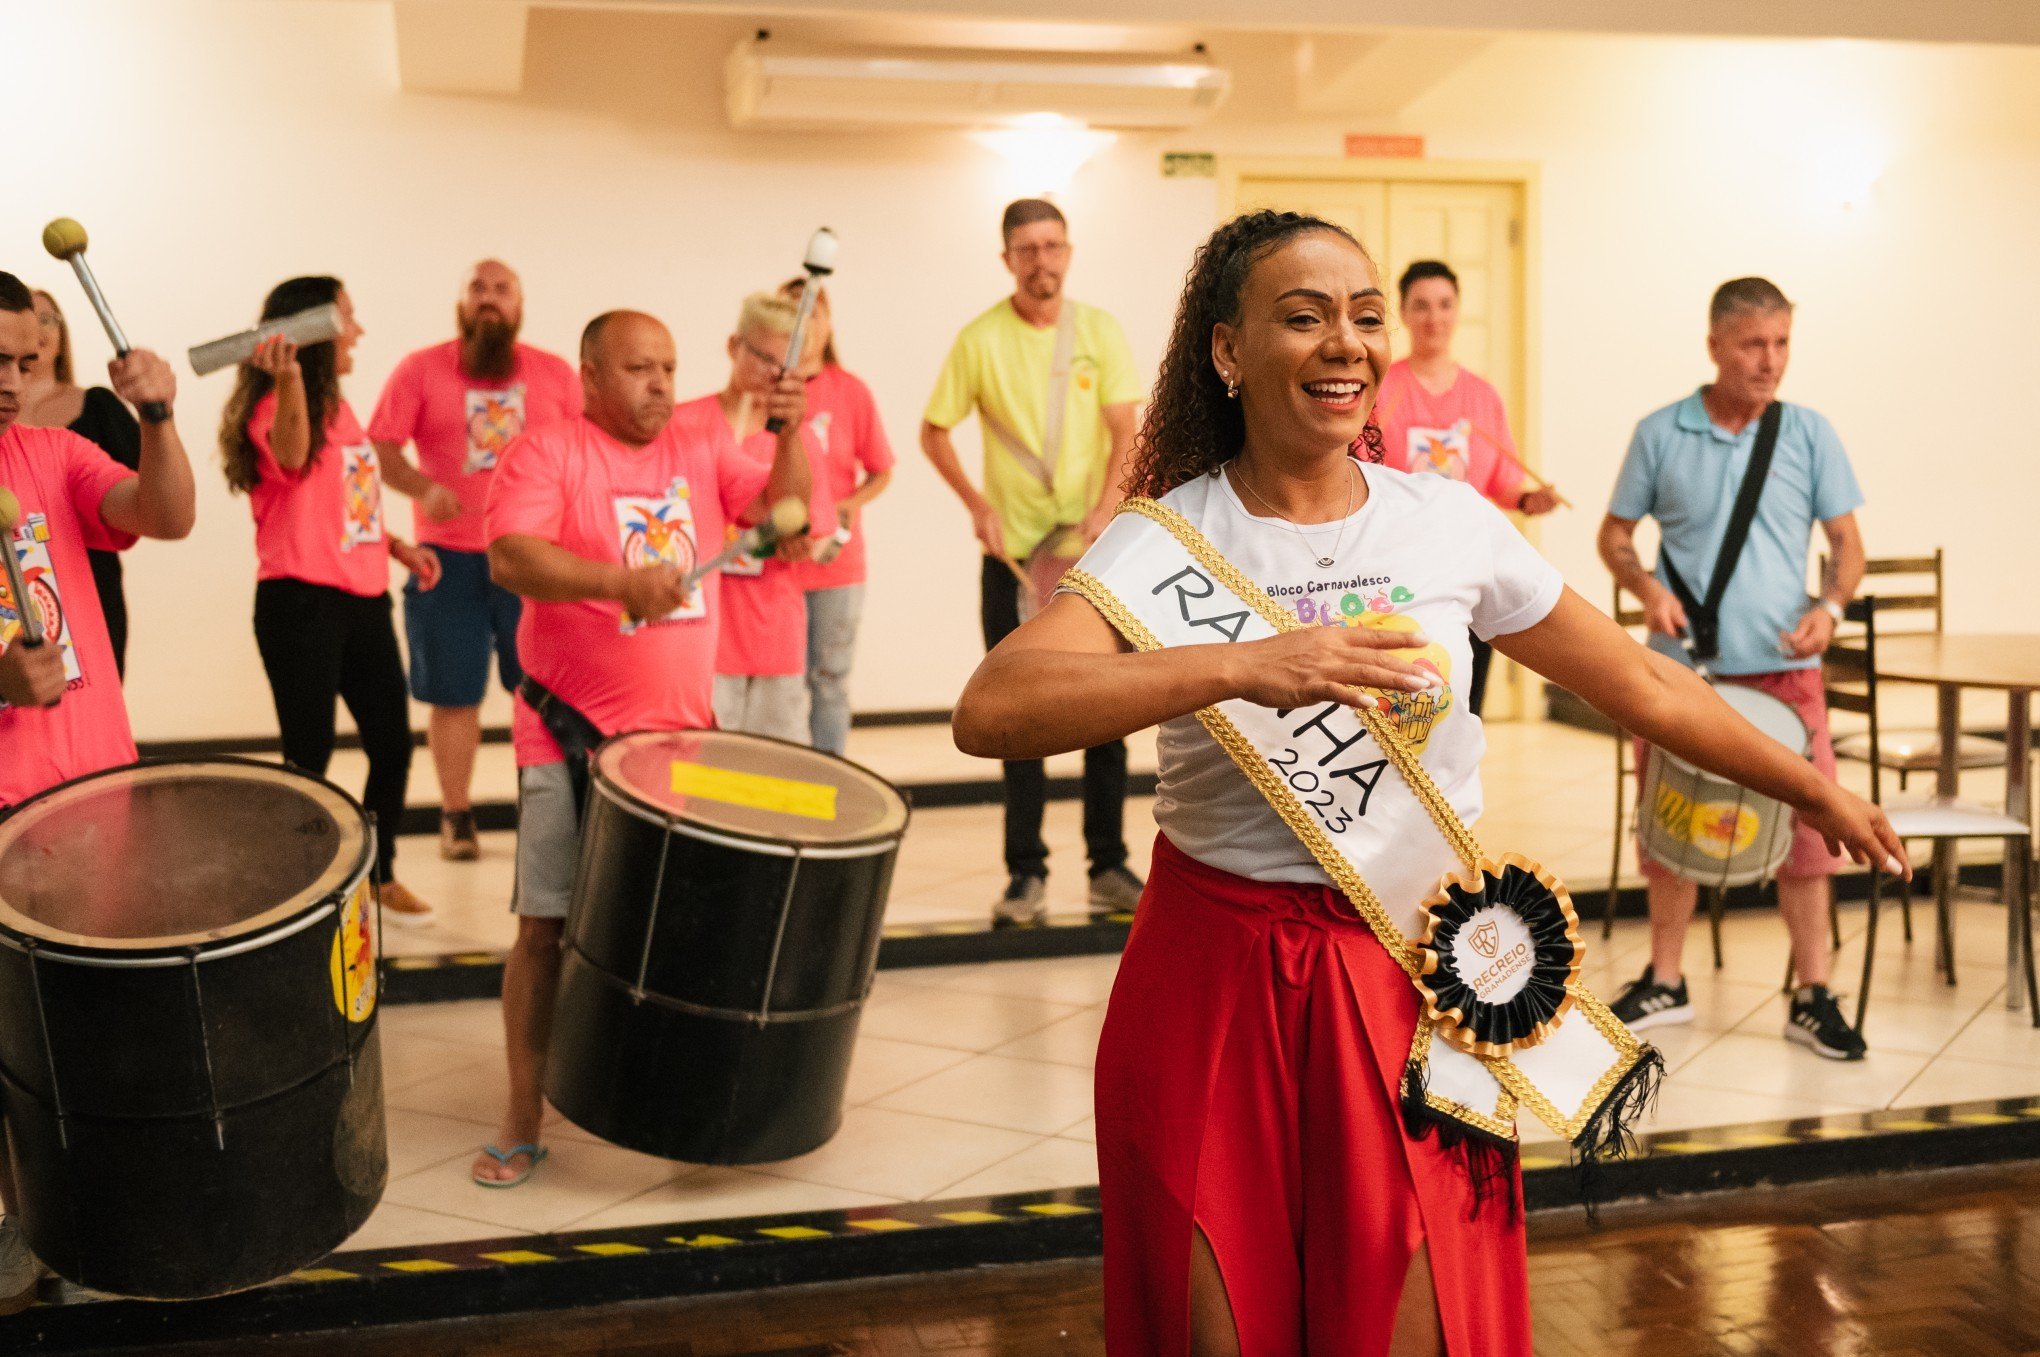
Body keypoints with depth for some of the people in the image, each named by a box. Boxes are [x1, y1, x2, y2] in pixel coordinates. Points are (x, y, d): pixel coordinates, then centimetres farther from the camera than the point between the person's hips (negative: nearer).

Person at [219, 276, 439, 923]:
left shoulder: (341, 411, 15)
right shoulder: (278, 410, -12)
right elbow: (291, 458, -36)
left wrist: (398, 546, 12)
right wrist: (288, 380, -52)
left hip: (364, 600, 8)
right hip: (300, 603, -8)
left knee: (393, 742, 11)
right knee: (309, 754, -1)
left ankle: (383, 874, 27)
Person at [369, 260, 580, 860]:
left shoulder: (556, 375, 7)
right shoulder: (421, 370, 2)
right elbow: (379, 449, -2)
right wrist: (424, 488, -19)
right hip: (450, 559, -1)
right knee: (454, 694, 4)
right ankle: (456, 816, 18)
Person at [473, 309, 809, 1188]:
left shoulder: (702, 444, 8)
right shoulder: (546, 453, -8)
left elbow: (778, 508, 4)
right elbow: (510, 557, -22)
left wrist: (790, 434, -13)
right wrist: (620, 582, -34)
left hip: (682, 731, 5)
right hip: (572, 739, -4)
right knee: (545, 927, 1)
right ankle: (522, 1123, 13)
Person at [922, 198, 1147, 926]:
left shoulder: (1099, 330, 2)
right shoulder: (980, 340, -2)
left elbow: (1125, 429, -4)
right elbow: (934, 431, 5)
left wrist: (1106, 505, -20)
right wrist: (975, 502, -9)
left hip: (1095, 552, 1)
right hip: (1015, 553, -1)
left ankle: (1110, 865, 15)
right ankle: (1026, 873, 10)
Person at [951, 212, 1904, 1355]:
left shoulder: (1455, 525, 0)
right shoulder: (1161, 542, -7)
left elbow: (1645, 686, 11)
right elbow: (991, 714, -24)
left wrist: (1817, 792, 20)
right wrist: (1242, 668, -33)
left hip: (1418, 979, 2)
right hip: (1216, 974, -1)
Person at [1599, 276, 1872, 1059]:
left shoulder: (1809, 435, 3)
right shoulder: (1659, 435, 1)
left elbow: (1847, 545, 6)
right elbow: (1616, 534, 8)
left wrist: (1830, 605, -13)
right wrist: (1647, 587, -12)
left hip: (1783, 669, 0)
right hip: (1680, 667, 0)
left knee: (1805, 825, 1)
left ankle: (1813, 997, 14)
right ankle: (1665, 982, 24)